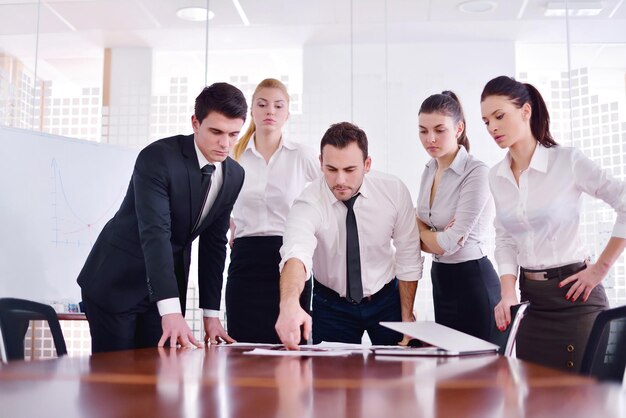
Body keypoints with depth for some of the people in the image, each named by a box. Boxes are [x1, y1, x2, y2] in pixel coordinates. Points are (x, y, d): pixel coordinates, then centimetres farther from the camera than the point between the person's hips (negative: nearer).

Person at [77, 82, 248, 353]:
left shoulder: (234, 175, -2)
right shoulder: (157, 157, -21)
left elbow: (213, 241, 5)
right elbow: (154, 233, -31)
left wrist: (211, 313, 1)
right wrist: (171, 311, -40)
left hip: (168, 284, 5)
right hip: (116, 281, -5)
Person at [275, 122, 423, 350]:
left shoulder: (394, 191, -16)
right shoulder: (308, 204, -24)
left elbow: (408, 258, -7)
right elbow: (296, 253, -43)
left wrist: (407, 315, -4)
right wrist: (290, 303, -62)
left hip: (386, 299, 2)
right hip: (331, 305, -1)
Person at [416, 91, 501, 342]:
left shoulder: (476, 173, -17)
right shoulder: (428, 172, 6)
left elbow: (448, 243, -19)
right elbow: (421, 238, 10)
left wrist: (420, 228, 0)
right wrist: (438, 237, -12)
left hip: (472, 282, -8)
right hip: (441, 280, 8)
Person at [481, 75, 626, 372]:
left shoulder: (567, 161, -11)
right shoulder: (496, 176, 6)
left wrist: (601, 267, -9)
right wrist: (508, 293, -2)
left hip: (573, 295, -5)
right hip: (530, 297, 5)